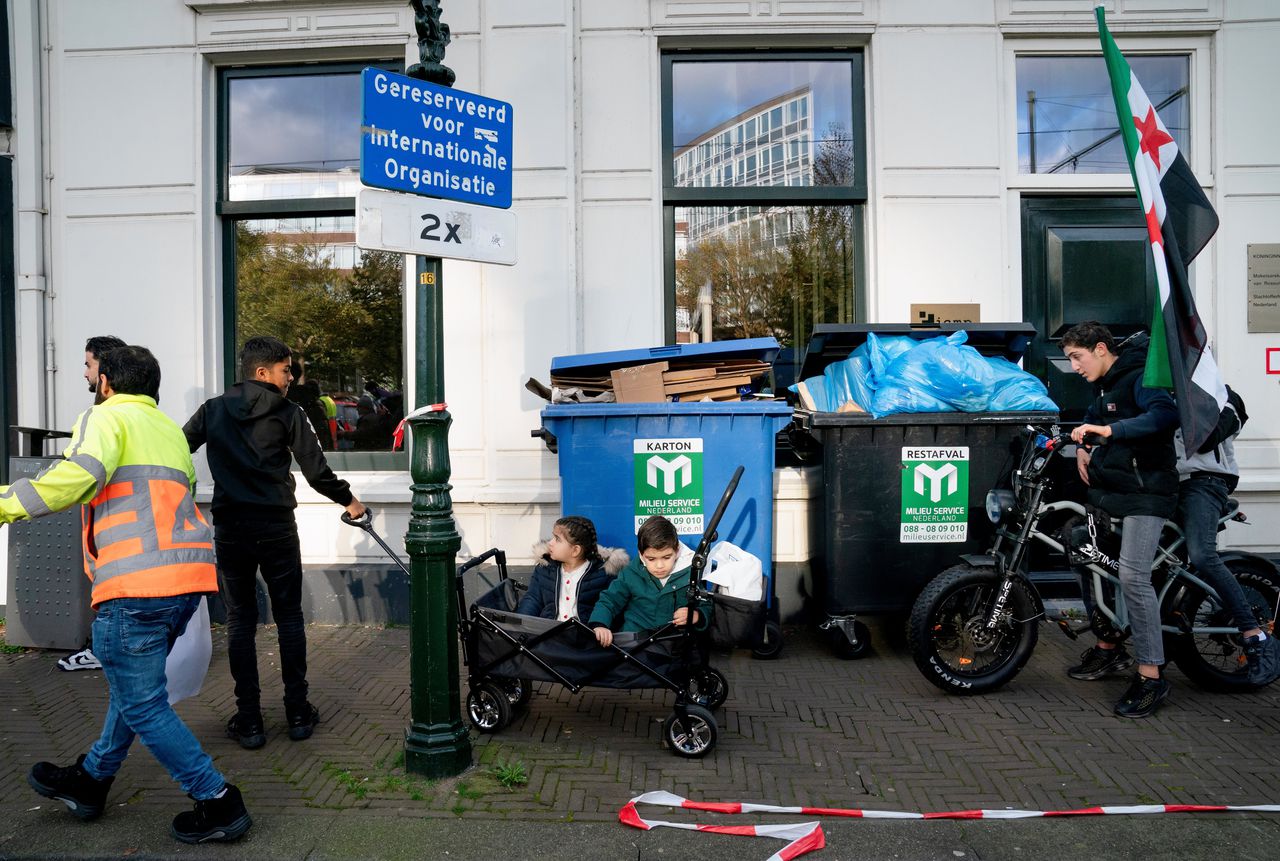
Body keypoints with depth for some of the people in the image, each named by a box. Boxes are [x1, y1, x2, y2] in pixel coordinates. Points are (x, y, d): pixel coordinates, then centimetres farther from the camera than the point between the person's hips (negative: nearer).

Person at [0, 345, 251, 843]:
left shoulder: (105, 417, 0)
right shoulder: (170, 430, 24)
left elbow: (77, 475, -19)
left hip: (136, 580, -8)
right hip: (189, 576, 9)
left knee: (142, 703, 2)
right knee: (133, 684, 23)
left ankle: (218, 803, 4)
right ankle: (90, 782, 40)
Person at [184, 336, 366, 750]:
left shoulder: (213, 409, 7)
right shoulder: (287, 413, -3)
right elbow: (316, 471, -5)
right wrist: (348, 500, 11)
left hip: (229, 528, 2)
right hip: (276, 527, -2)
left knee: (240, 621, 8)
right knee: (289, 617, 8)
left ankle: (249, 721, 9)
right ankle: (298, 713, 13)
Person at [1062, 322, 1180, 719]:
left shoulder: (1139, 378, -12)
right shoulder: (1105, 385, 17)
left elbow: (1167, 414, -31)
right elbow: (1092, 419, 34)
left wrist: (1109, 430, -35)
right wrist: (1083, 447, 15)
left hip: (1146, 492, -10)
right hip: (1108, 491, 10)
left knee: (1133, 577, -17)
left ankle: (1151, 675, -9)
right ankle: (1109, 649, 29)